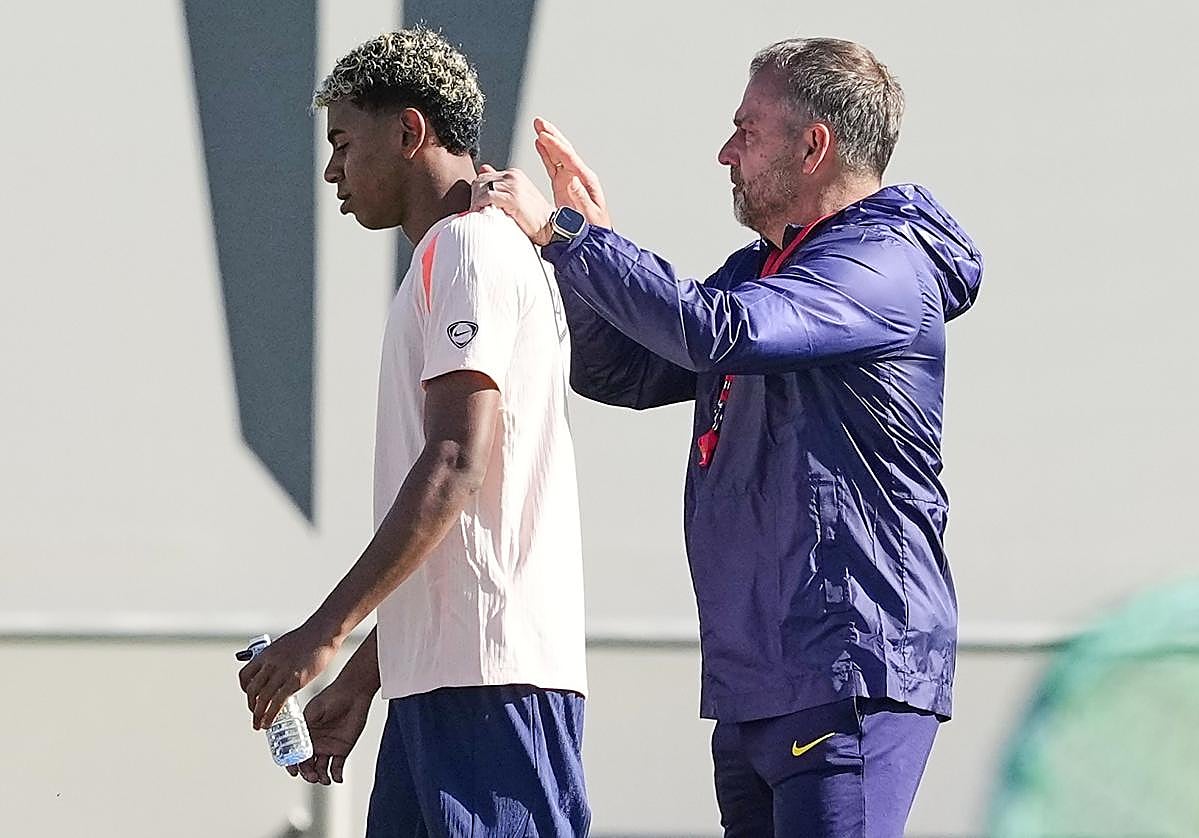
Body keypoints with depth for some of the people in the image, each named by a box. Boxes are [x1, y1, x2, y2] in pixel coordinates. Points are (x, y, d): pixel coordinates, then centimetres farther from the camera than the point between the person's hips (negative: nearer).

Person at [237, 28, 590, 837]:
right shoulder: (456, 257, 24)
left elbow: (454, 468, -18)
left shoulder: (469, 253, -8)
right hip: (441, 678, 10)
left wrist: (326, 631, -20)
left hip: (492, 675, -10)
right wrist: (364, 674, 25)